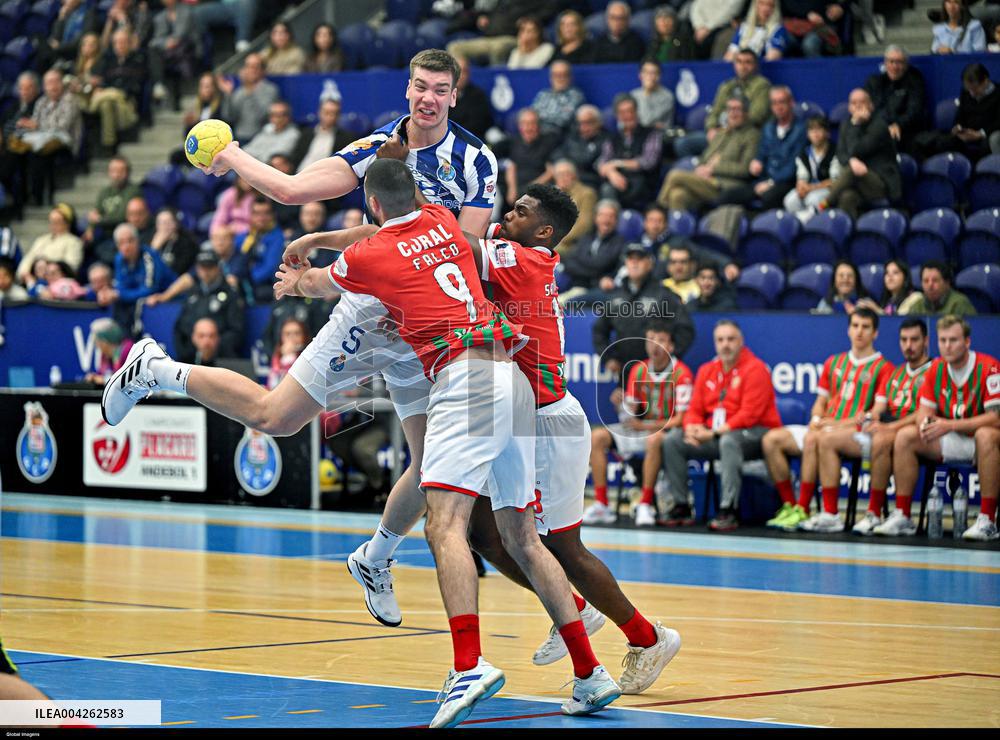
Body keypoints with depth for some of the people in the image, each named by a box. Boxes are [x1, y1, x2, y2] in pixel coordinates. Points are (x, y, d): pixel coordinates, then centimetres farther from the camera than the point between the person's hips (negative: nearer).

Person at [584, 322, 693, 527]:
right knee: (597, 437, -11)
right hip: (640, 428, 6)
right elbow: (630, 412, 8)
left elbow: (680, 419, -15)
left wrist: (644, 426, -21)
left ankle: (645, 505, -32)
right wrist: (621, 404, -16)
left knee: (654, 440, -39)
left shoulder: (681, 374, -12)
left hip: (667, 431, -6)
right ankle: (601, 504, -16)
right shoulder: (638, 370, 6)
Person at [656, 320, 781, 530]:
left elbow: (749, 415, -17)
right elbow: (695, 409, 13)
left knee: (728, 441, -39)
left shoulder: (755, 369, -9)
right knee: (671, 440, -5)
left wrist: (716, 432, -21)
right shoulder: (706, 371, 13)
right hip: (714, 436, 7)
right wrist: (692, 427, -11)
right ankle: (679, 506, -4)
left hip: (754, 435, -7)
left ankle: (728, 511, -38)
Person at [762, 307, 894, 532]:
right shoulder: (834, 362, 20)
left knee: (813, 440, -35)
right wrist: (817, 420, -1)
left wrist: (841, 423, -16)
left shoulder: (883, 368, 1)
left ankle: (803, 510, -31)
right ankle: (789, 506, -12)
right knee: (772, 439, -12)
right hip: (825, 428, 7)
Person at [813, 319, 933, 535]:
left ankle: (874, 514, -32)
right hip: (882, 430, 8)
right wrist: (871, 419, -5)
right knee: (827, 439, -6)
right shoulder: (894, 374, 25)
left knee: (880, 441, -41)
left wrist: (890, 427, -21)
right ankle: (830, 513, -15)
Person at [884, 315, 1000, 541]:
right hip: (951, 441, 6)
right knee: (905, 436, -10)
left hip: (981, 441, -6)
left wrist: (950, 425, -30)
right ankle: (902, 517, -10)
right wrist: (925, 423, -21)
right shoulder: (937, 368, 1)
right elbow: (924, 410, 5)